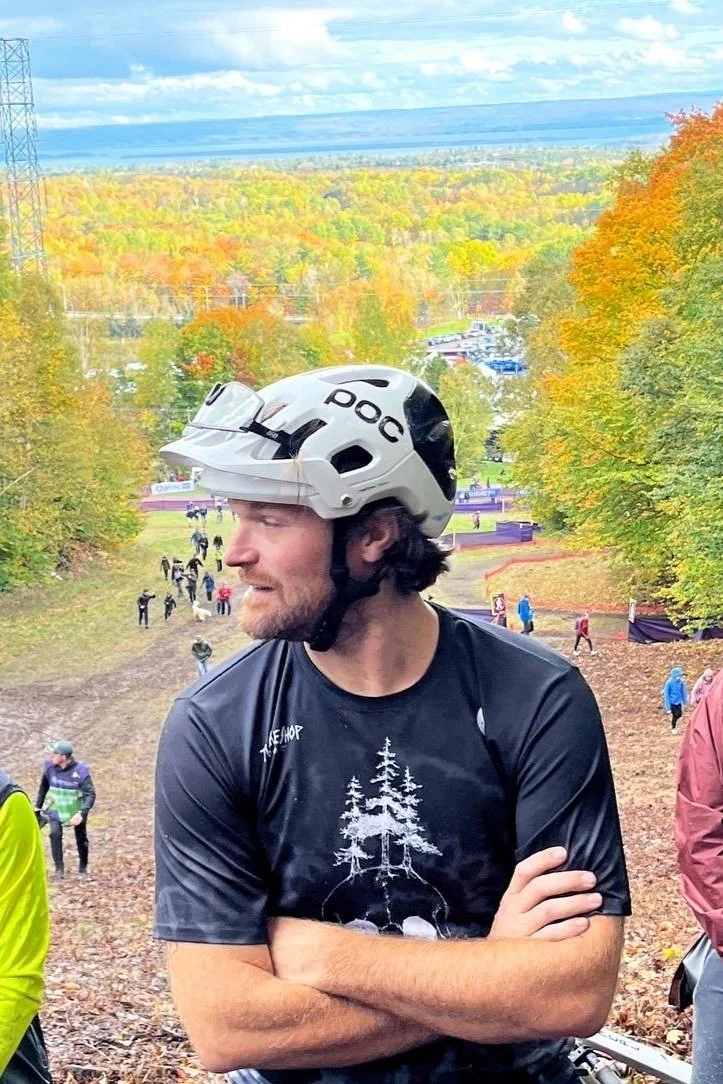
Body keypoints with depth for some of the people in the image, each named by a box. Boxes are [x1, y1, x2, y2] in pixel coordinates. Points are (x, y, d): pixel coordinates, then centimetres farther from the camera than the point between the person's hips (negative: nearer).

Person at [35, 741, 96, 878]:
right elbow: (43, 787, 4)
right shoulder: (50, 767, -13)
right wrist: (38, 806, 7)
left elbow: (90, 794, -24)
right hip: (56, 810, 1)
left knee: (81, 839, 8)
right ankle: (59, 868, -10)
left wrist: (81, 813, -36)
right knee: (55, 833, -20)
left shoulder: (81, 770, -23)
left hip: (76, 811, -1)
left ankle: (83, 867, 31)